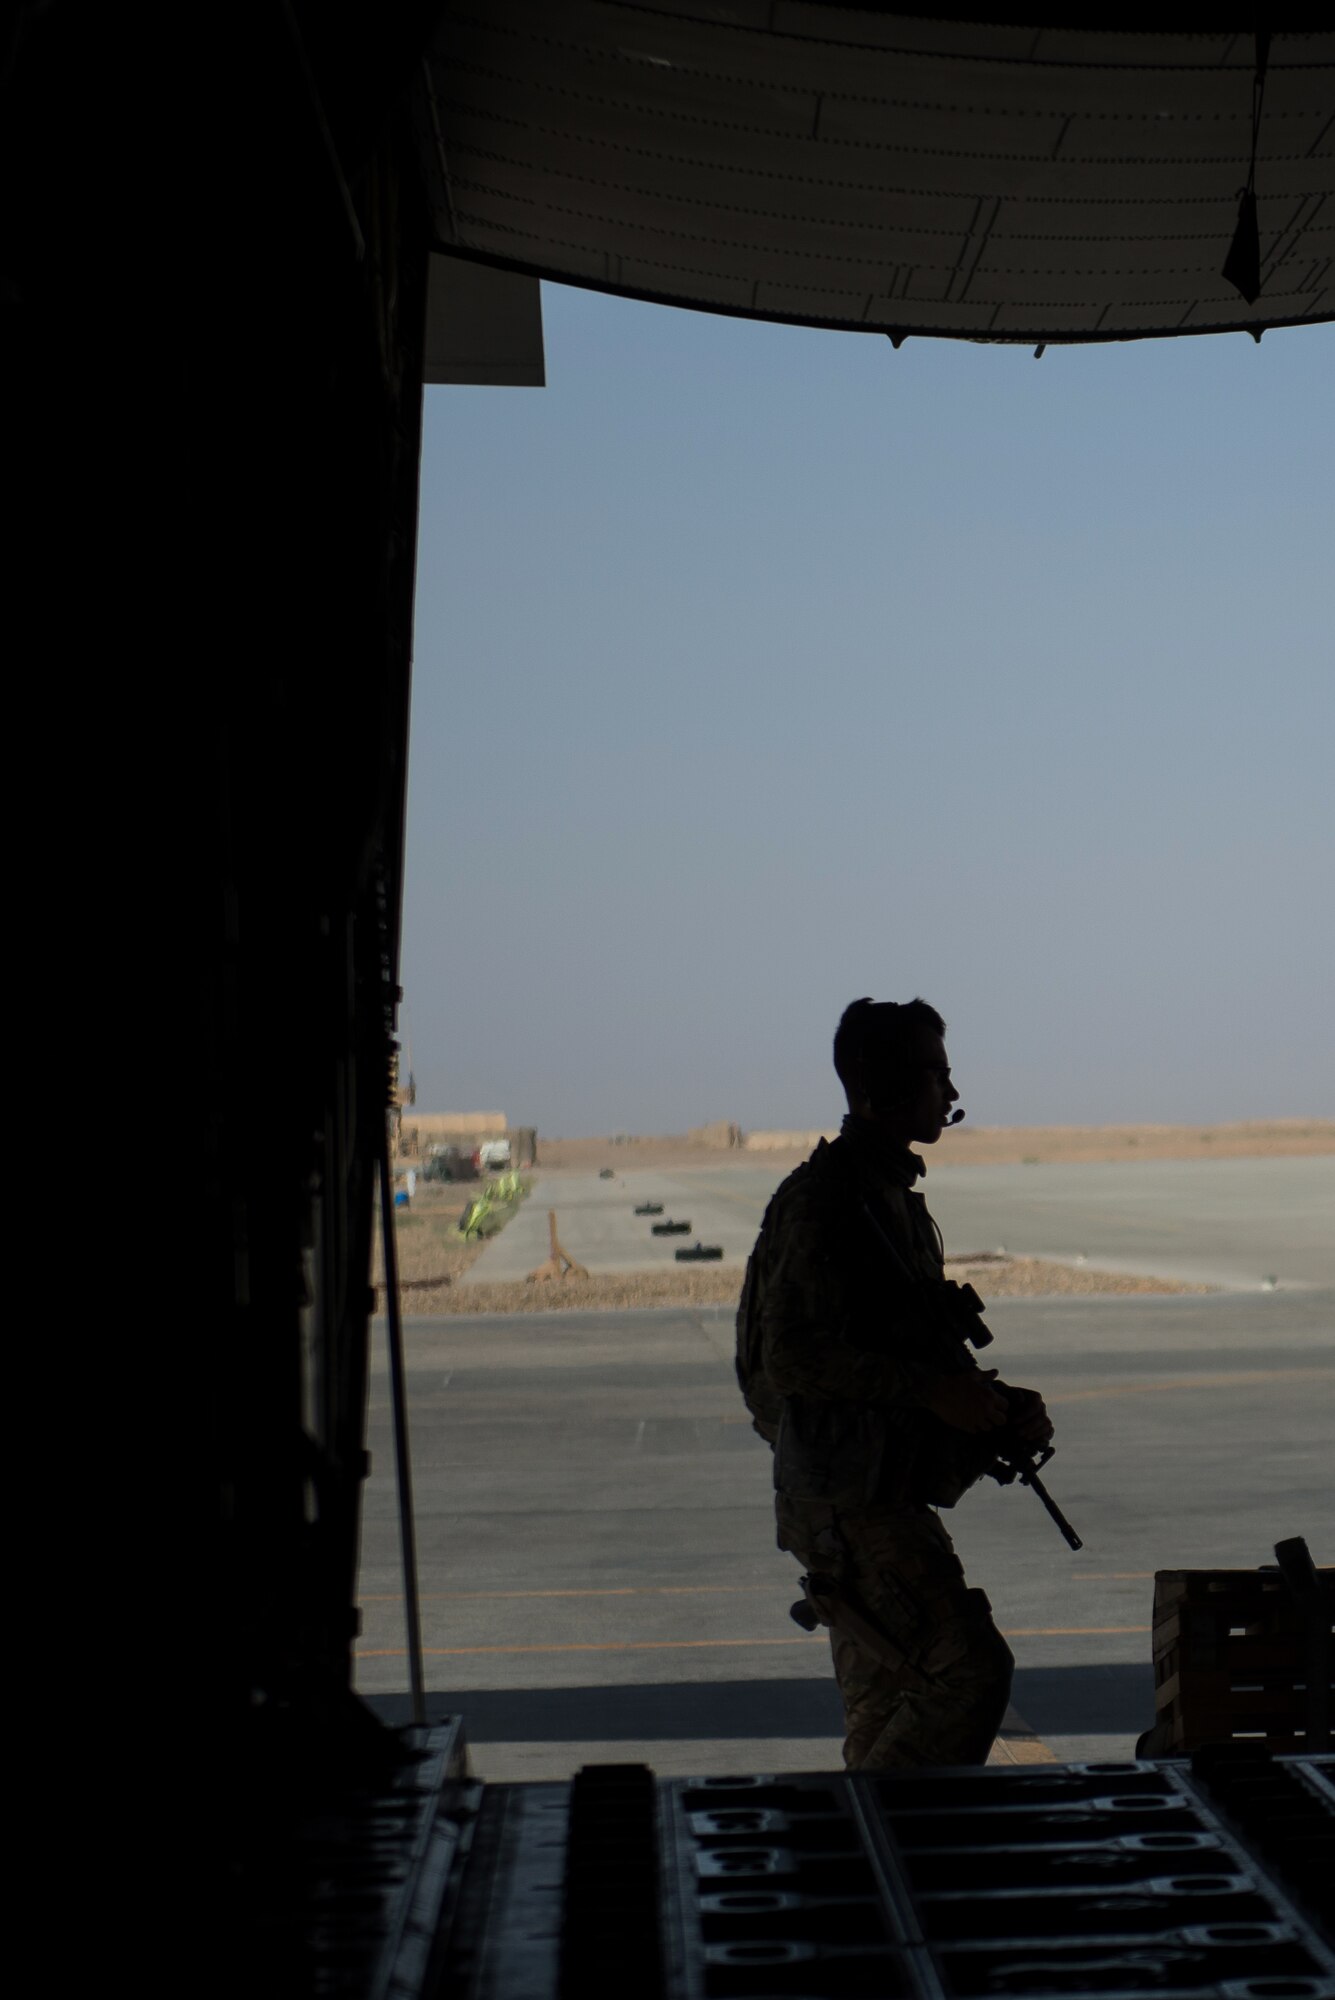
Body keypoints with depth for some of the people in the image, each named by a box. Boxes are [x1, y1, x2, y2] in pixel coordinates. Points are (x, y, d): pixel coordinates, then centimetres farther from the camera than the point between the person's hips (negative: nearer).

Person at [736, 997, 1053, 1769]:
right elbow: (793, 1355, -24)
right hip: (848, 1501, -10)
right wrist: (933, 1391, -23)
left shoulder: (892, 1192, 16)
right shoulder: (825, 1198, -16)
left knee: (888, 1713, 13)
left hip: (882, 1496, 10)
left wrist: (994, 1400, 6)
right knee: (970, 1671, -12)